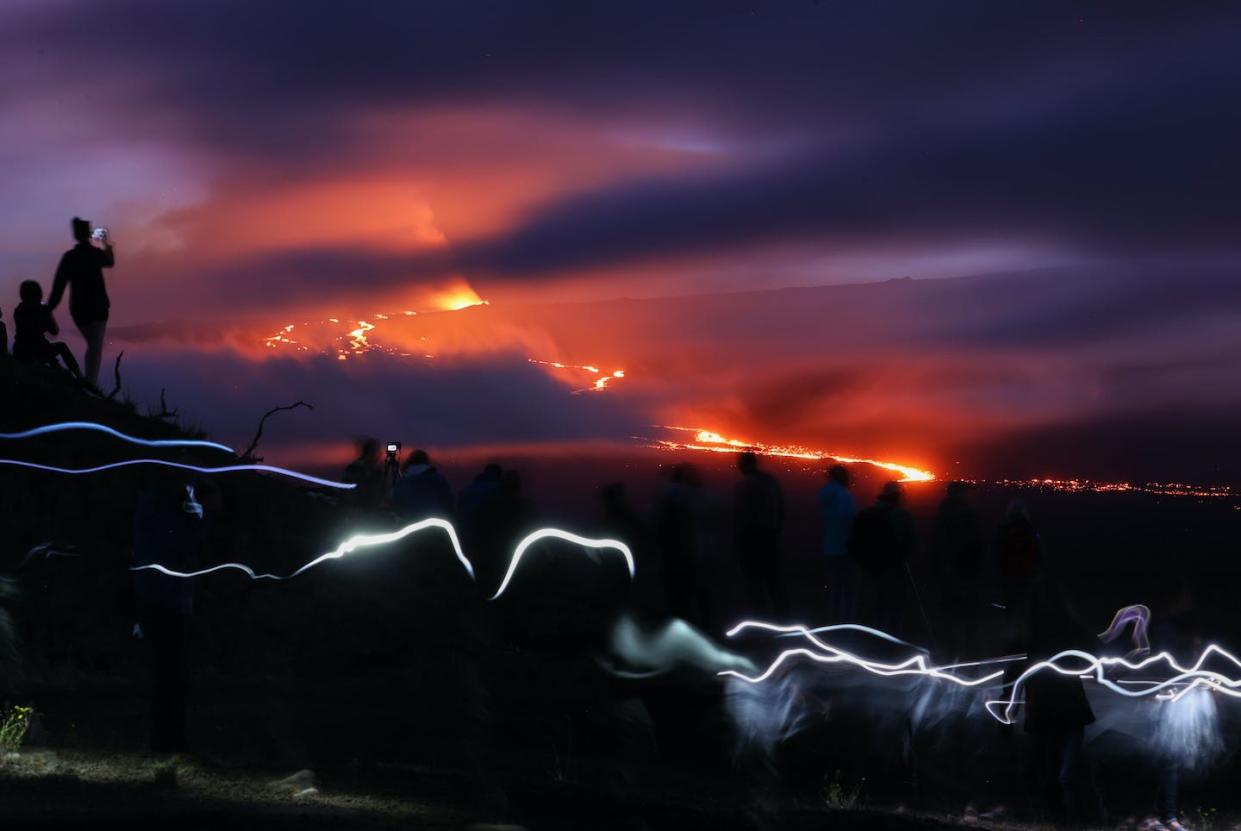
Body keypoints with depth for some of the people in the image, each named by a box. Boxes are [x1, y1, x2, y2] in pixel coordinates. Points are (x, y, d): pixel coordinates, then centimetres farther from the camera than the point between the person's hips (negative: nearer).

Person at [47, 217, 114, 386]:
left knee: (92, 346, 20)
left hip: (78, 309, 3)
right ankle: (91, 383, -18)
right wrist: (108, 245, 37)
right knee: (96, 348, -5)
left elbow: (59, 284, -9)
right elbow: (110, 262, 19)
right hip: (97, 308, -3)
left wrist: (49, 308, -8)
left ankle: (88, 382, 19)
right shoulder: (96, 254, -5)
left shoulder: (69, 257, -3)